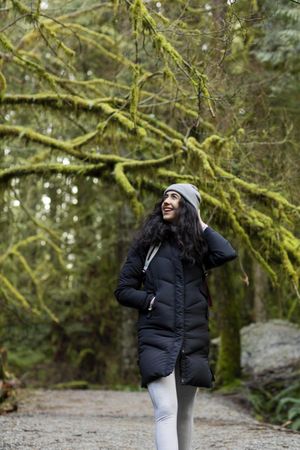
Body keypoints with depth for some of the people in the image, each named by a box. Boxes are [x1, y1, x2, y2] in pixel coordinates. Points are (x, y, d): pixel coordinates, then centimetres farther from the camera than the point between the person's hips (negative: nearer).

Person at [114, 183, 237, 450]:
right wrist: (152, 300, -8)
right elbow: (123, 291, 8)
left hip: (192, 340, 2)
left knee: (185, 413, 10)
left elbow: (227, 255, -13)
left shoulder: (198, 244, 10)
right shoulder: (148, 243, 7)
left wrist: (200, 224, 0)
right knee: (166, 410, -17)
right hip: (157, 337, -2)